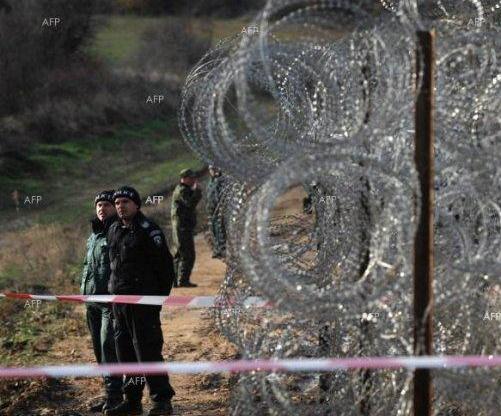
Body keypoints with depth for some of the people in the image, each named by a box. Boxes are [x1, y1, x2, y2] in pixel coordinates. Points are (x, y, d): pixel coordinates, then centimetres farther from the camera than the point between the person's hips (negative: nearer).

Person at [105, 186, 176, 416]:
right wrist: (114, 292, 16)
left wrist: (160, 296, -9)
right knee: (125, 351, 11)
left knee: (147, 349, -10)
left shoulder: (148, 230, -10)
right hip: (118, 300, 8)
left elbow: (165, 265, -9)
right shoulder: (113, 230, 13)